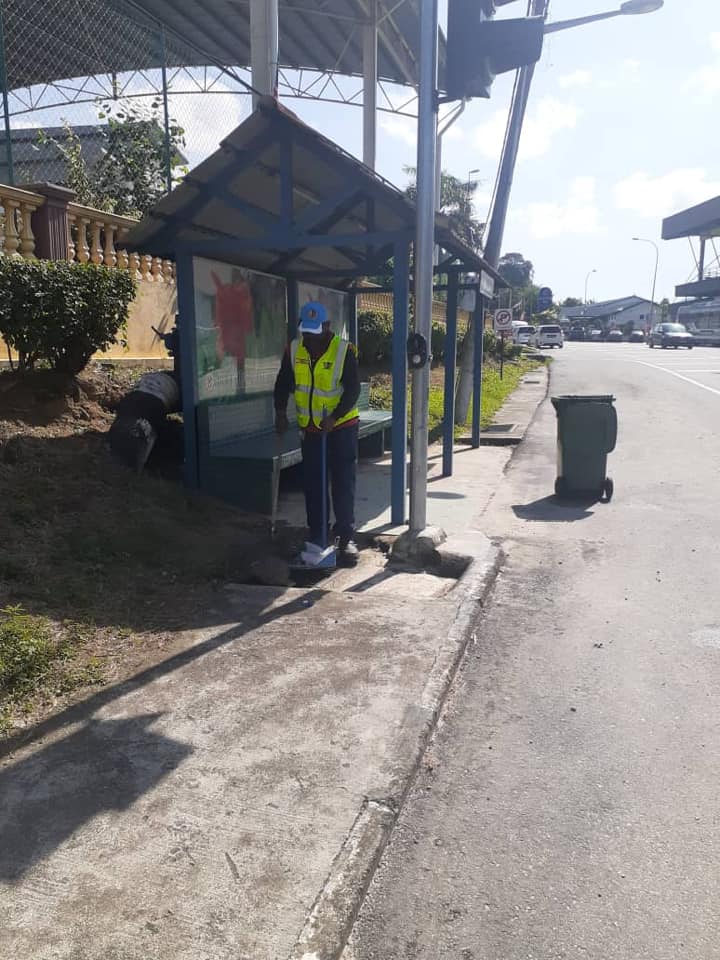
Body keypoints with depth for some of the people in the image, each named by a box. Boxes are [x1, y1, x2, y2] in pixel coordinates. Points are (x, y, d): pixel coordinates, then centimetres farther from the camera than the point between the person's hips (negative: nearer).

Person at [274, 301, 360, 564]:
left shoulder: (344, 351, -14)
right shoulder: (294, 350, -1)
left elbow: (353, 389, -14)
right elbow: (283, 383, 8)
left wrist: (334, 417, -24)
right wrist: (281, 412, -5)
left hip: (342, 426, -4)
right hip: (310, 428, 4)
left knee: (343, 483, -3)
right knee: (313, 485, 8)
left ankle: (346, 537, 5)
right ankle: (316, 537, 18)